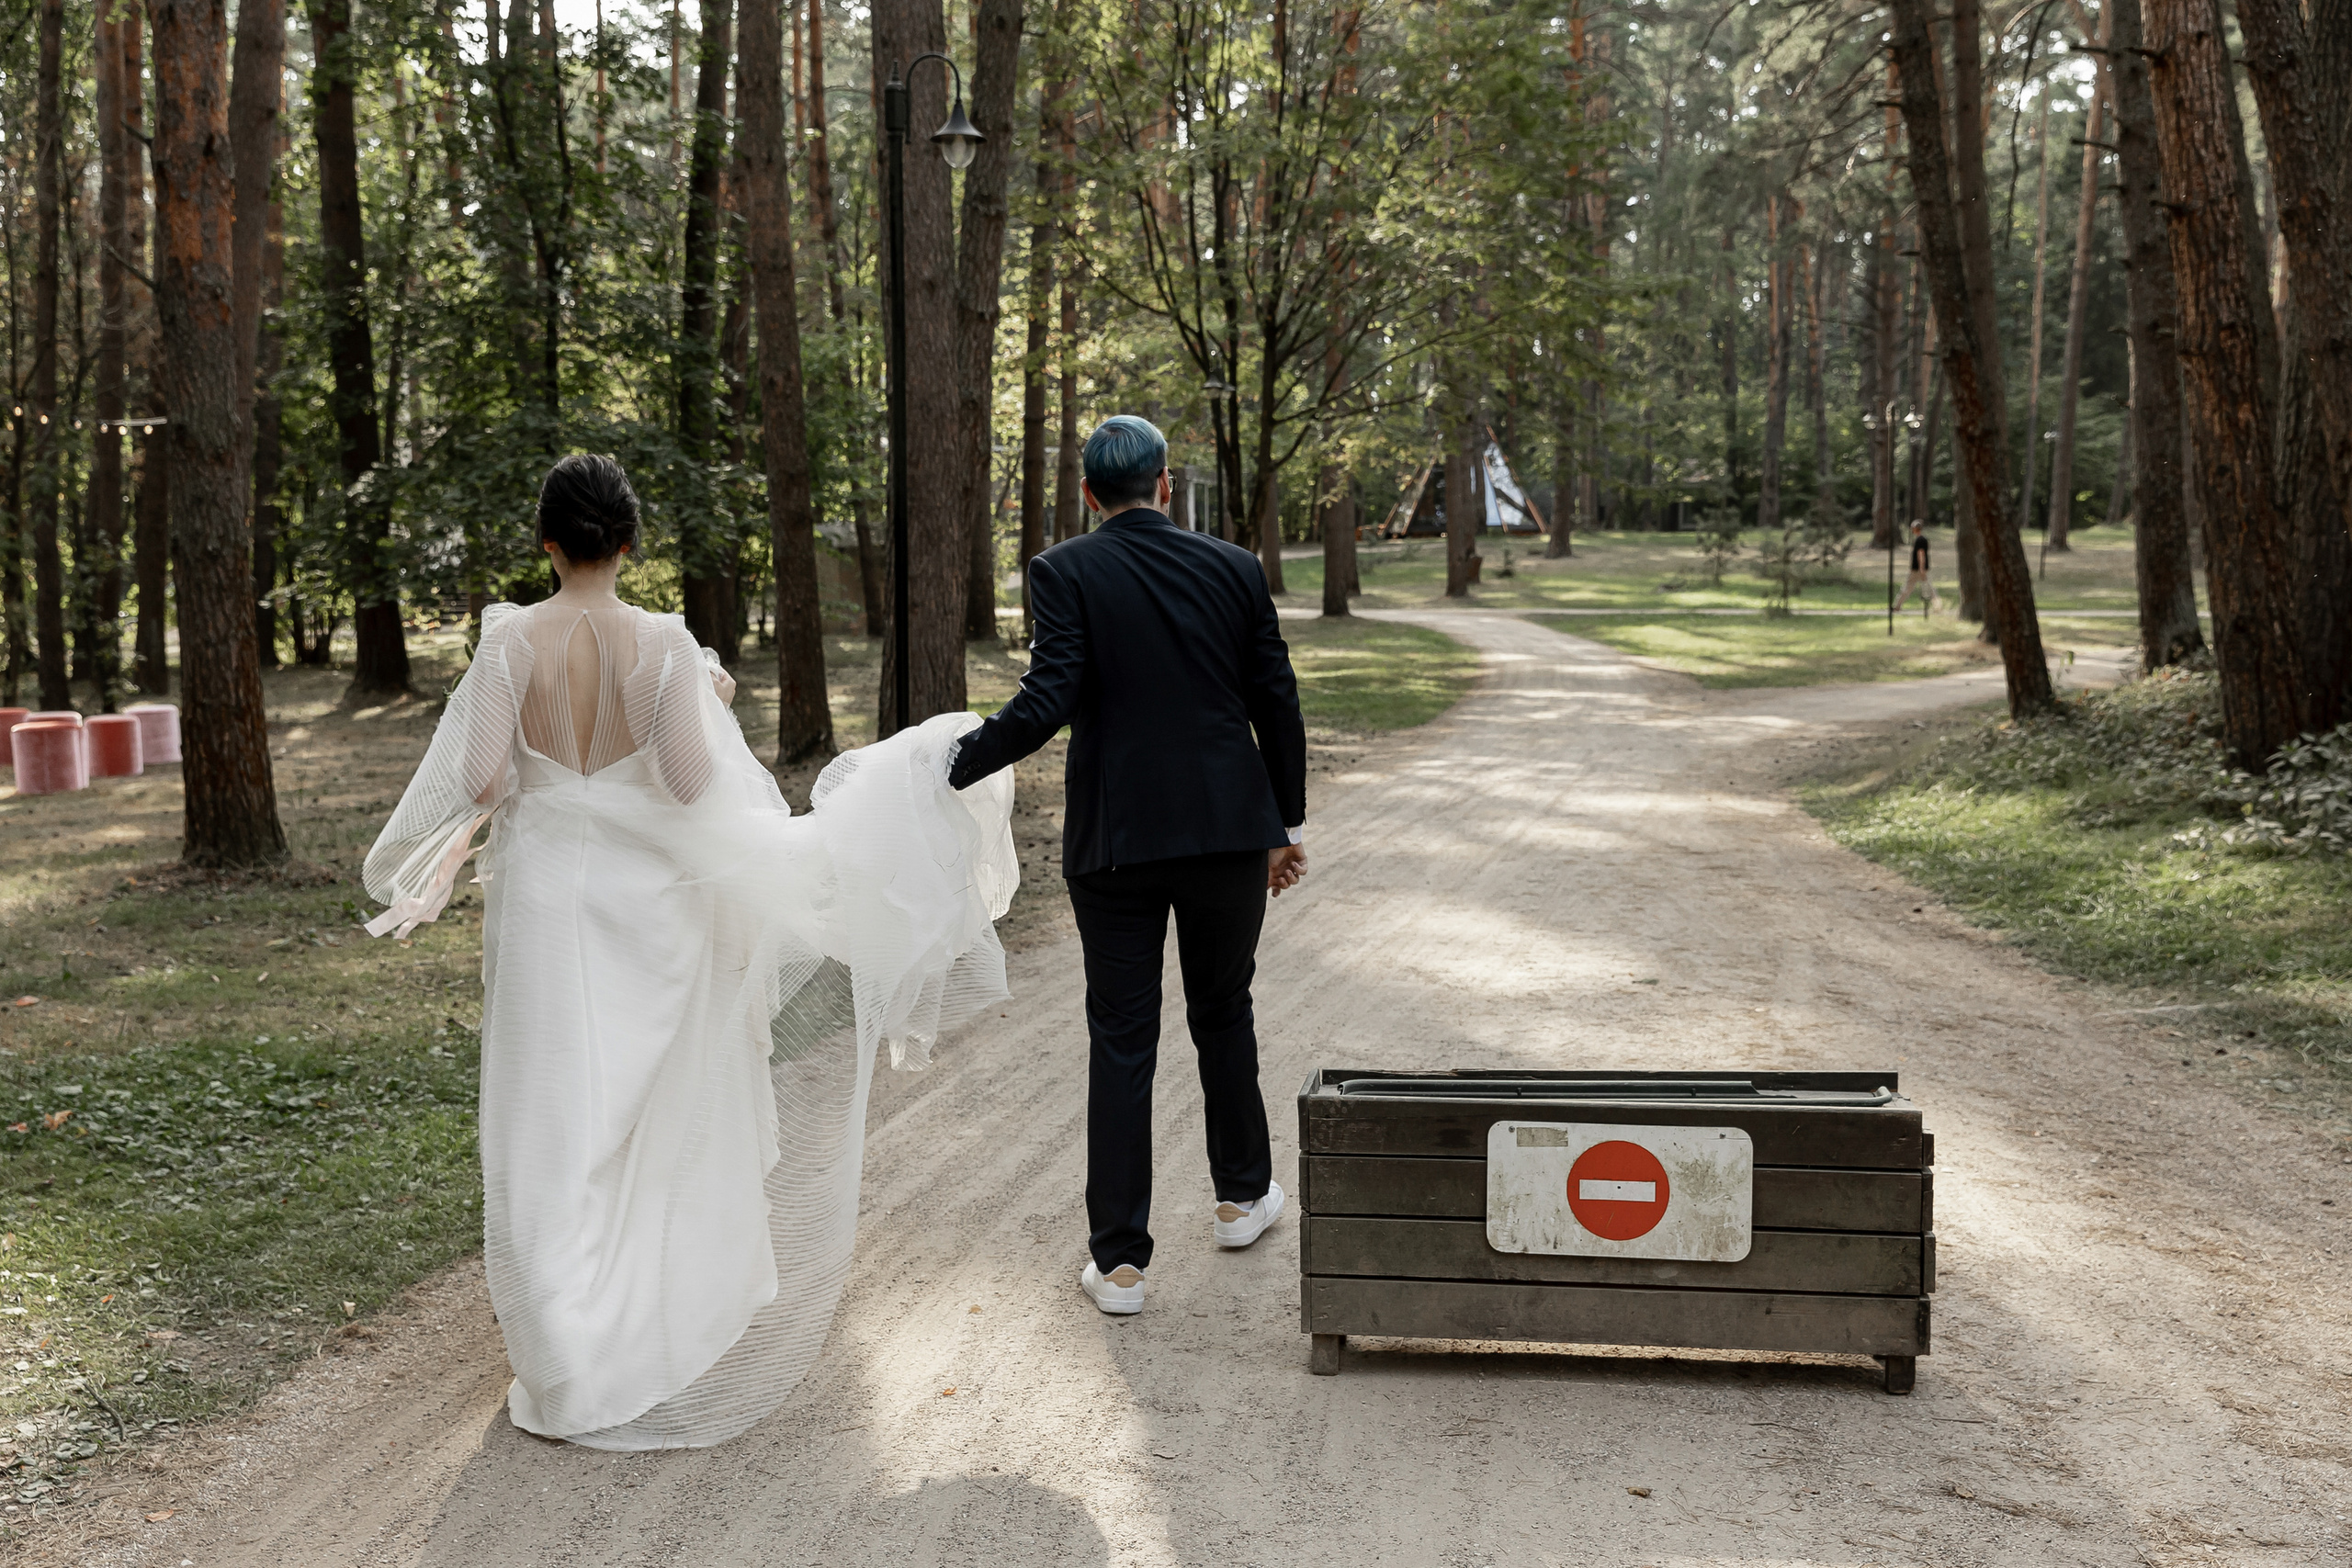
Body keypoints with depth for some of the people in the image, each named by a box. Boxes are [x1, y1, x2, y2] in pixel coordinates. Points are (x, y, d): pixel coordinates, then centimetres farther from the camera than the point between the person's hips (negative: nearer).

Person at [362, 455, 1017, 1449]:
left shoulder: (511, 642, -8)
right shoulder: (666, 645, -8)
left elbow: (481, 782, -11)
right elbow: (692, 783, -13)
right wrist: (714, 707, 5)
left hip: (546, 892, 0)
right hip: (646, 894, 1)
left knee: (557, 1118, 8)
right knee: (656, 1108, 16)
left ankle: (573, 1358, 12)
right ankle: (662, 1324, 29)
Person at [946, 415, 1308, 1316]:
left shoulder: (1064, 573, -6)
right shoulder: (1235, 569, 2)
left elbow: (1047, 704, -17)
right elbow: (1278, 705, 4)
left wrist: (955, 763, -6)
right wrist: (1287, 826, 14)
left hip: (1115, 842, -2)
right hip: (1230, 832, 2)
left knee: (1121, 1041, 4)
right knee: (1224, 1015, 21)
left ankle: (1120, 1261, 8)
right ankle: (1242, 1196, 37)